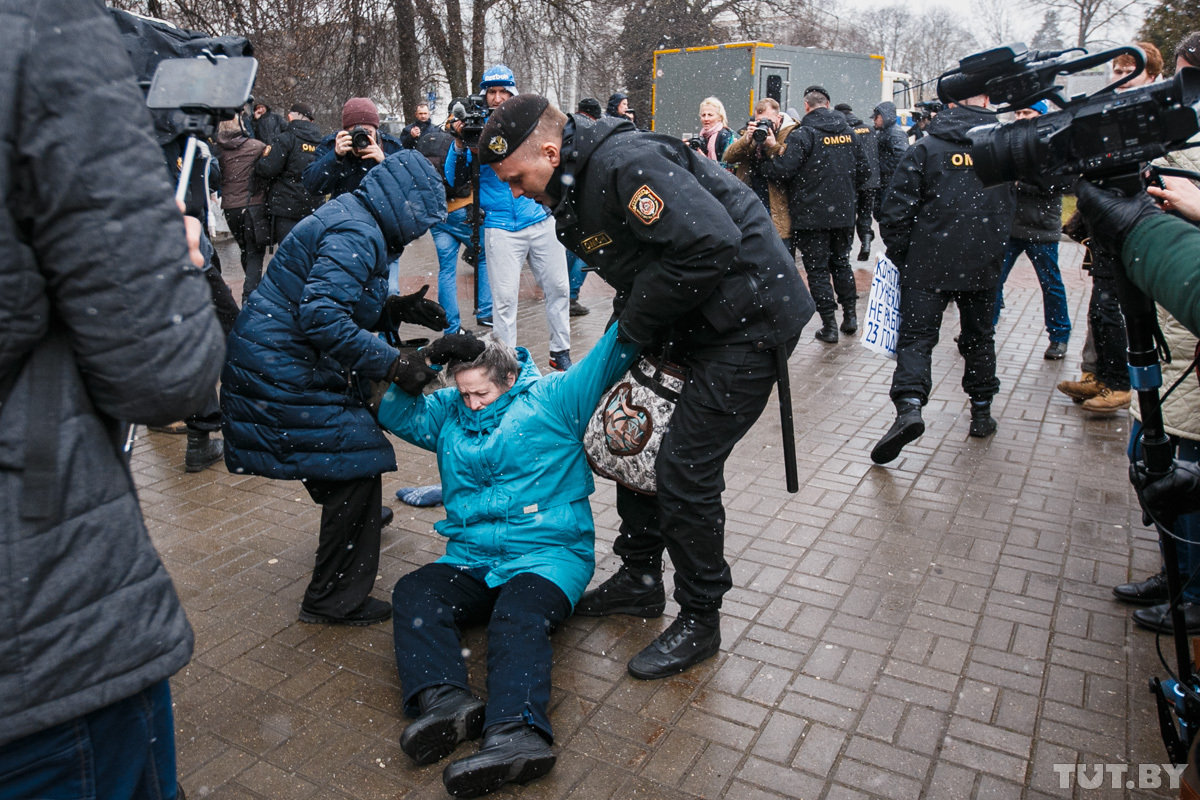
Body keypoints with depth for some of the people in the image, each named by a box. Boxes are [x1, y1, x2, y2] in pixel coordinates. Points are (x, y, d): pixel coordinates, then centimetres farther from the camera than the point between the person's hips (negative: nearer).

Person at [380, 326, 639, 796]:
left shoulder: (552, 399, 5)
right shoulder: (448, 413, 19)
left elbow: (610, 358, 0)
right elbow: (396, 412, 13)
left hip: (550, 555, -4)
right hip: (471, 562, 5)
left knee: (520, 618, -33)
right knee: (412, 594, -22)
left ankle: (515, 732, -54)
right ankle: (445, 700, -43)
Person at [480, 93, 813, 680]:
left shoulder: (626, 163, -23)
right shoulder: (576, 190, 9)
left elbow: (712, 244, -31)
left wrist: (635, 328, -20)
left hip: (749, 317, -10)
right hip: (688, 323, 10)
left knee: (685, 469, -9)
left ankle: (699, 620, 11)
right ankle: (639, 579, 31)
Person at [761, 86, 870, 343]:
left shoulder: (802, 134, -12)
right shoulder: (848, 132, 8)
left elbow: (783, 171, -19)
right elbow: (864, 170, 12)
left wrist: (769, 152, -2)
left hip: (812, 214, -6)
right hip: (844, 214, 6)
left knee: (818, 269, 2)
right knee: (841, 264, 20)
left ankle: (829, 325, 3)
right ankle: (850, 316, 26)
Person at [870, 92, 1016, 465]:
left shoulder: (926, 148, -4)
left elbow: (897, 208, -7)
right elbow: (1009, 208, 14)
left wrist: (899, 255, 3)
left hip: (930, 265, -3)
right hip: (983, 266, 3)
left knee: (916, 336, -5)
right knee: (979, 338, 16)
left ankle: (909, 406, -26)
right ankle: (981, 412, 24)